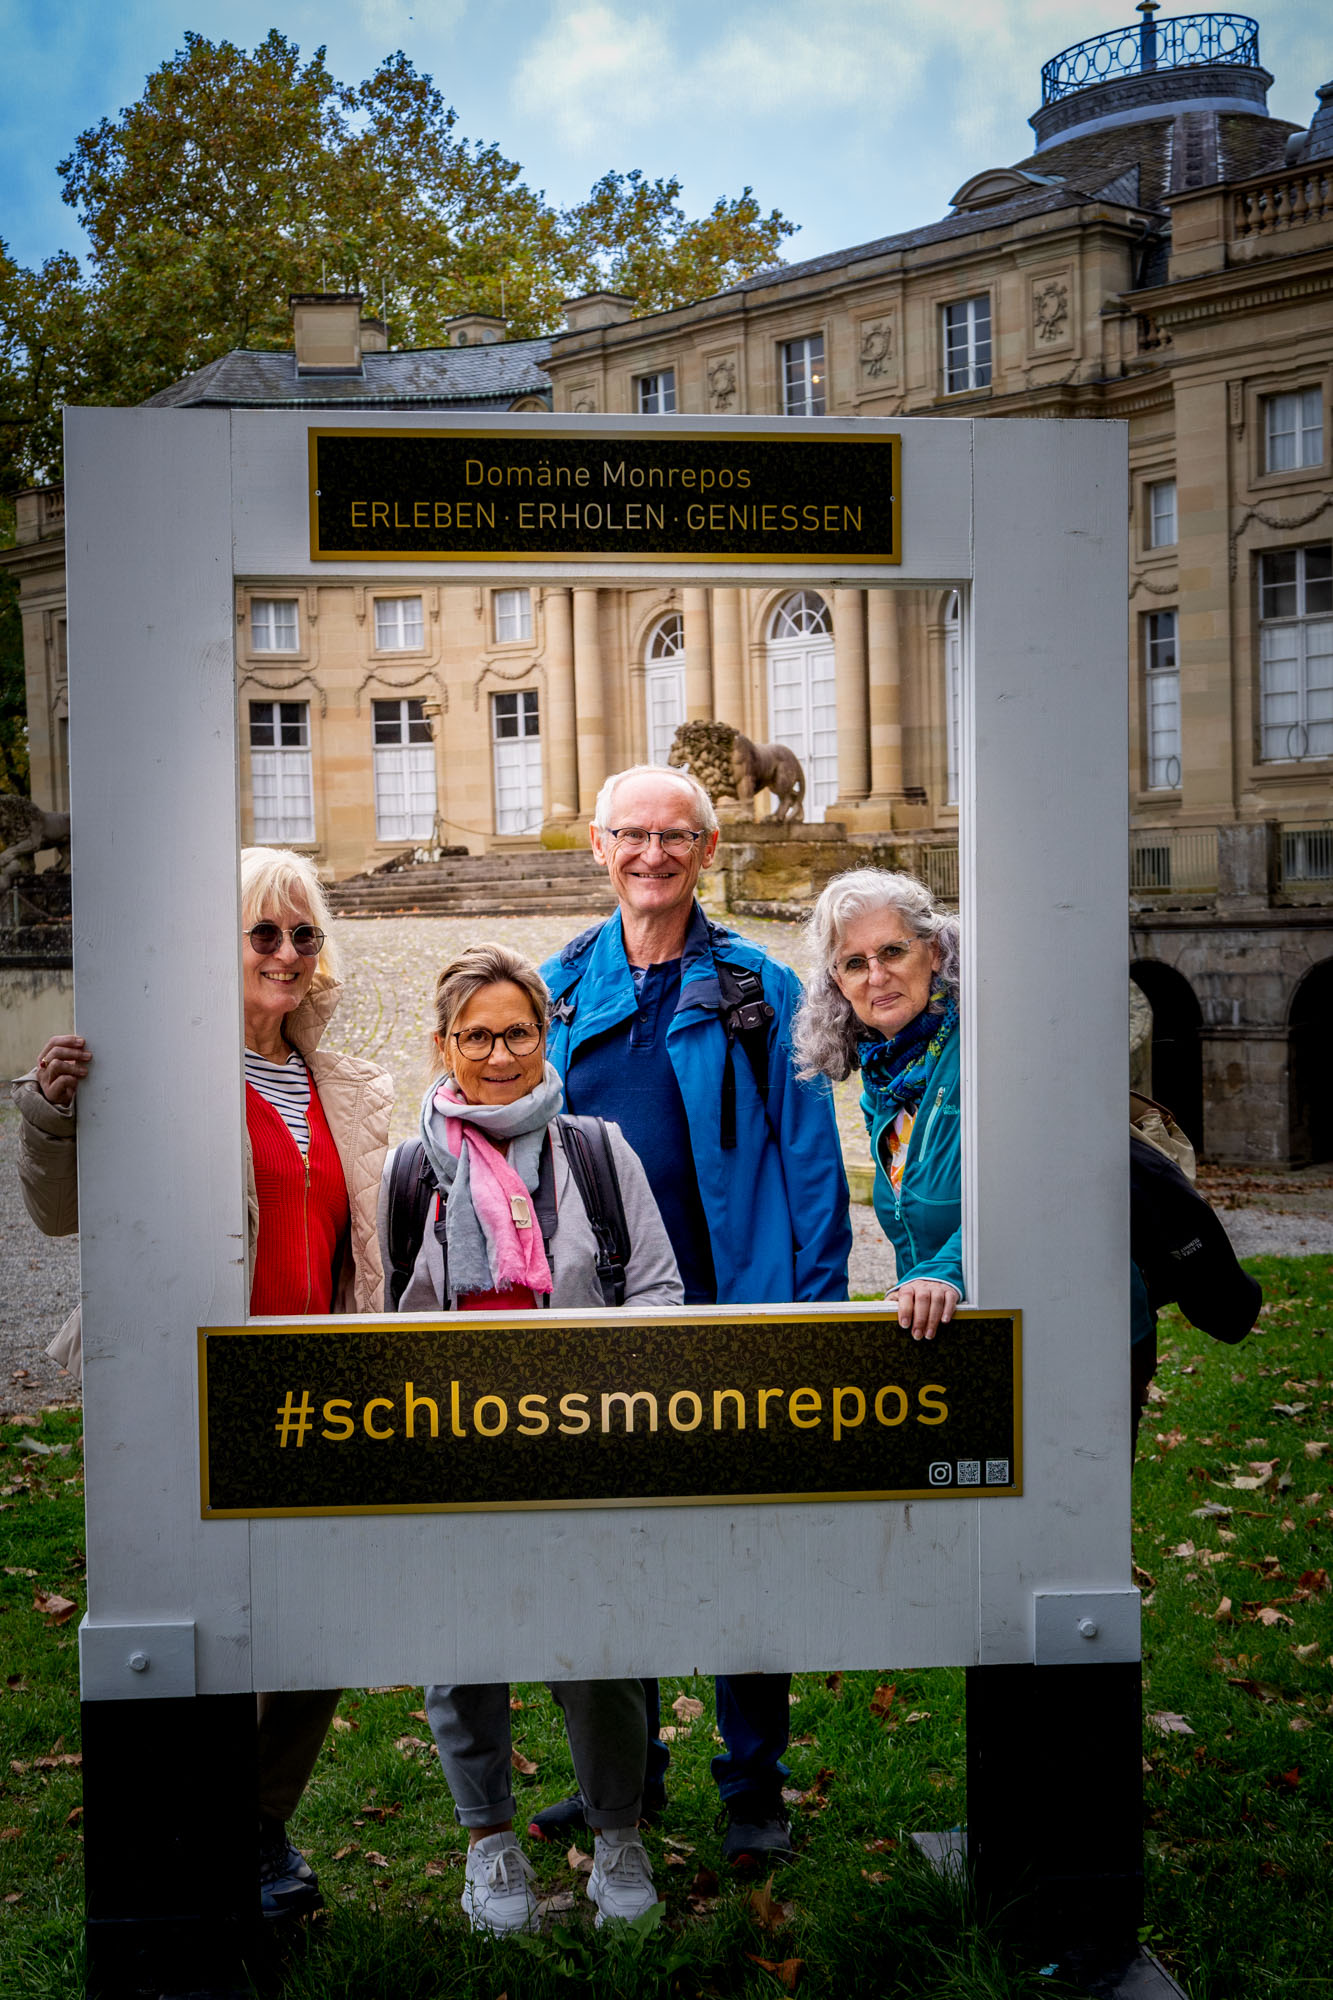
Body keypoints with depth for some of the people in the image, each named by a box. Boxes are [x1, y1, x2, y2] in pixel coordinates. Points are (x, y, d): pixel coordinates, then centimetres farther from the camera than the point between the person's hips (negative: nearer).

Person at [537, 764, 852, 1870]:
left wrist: (811, 1310, -8)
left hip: (728, 1318, -3)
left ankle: (754, 1790, 23)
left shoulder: (759, 990, -2)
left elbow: (811, 1160, -2)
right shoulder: (557, 989, 7)